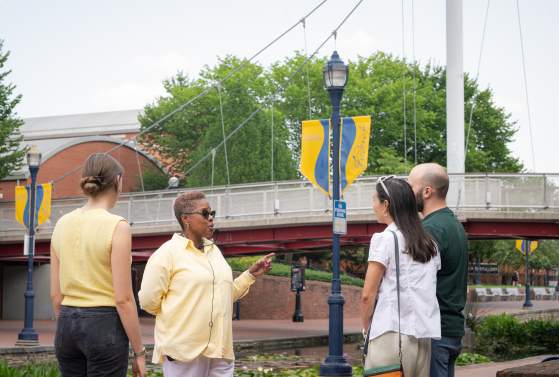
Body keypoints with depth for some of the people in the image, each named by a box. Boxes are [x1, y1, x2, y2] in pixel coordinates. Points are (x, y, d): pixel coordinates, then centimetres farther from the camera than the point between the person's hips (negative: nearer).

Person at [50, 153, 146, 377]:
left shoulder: (62, 224, 6)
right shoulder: (117, 226, -11)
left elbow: (56, 294, 10)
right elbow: (123, 299, -13)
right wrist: (139, 352, -7)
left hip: (67, 325, 6)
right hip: (104, 325, -6)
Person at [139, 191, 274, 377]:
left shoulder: (214, 250, 16)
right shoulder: (167, 252, -6)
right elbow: (148, 300, -9)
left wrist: (251, 274, 15)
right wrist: (178, 314, 1)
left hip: (219, 349, 7)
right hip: (184, 349, -7)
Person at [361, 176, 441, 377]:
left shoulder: (384, 239, -5)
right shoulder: (430, 244, 14)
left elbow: (368, 295, -6)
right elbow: (429, 291, 12)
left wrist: (366, 328, 5)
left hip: (392, 333, -6)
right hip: (425, 336, 6)